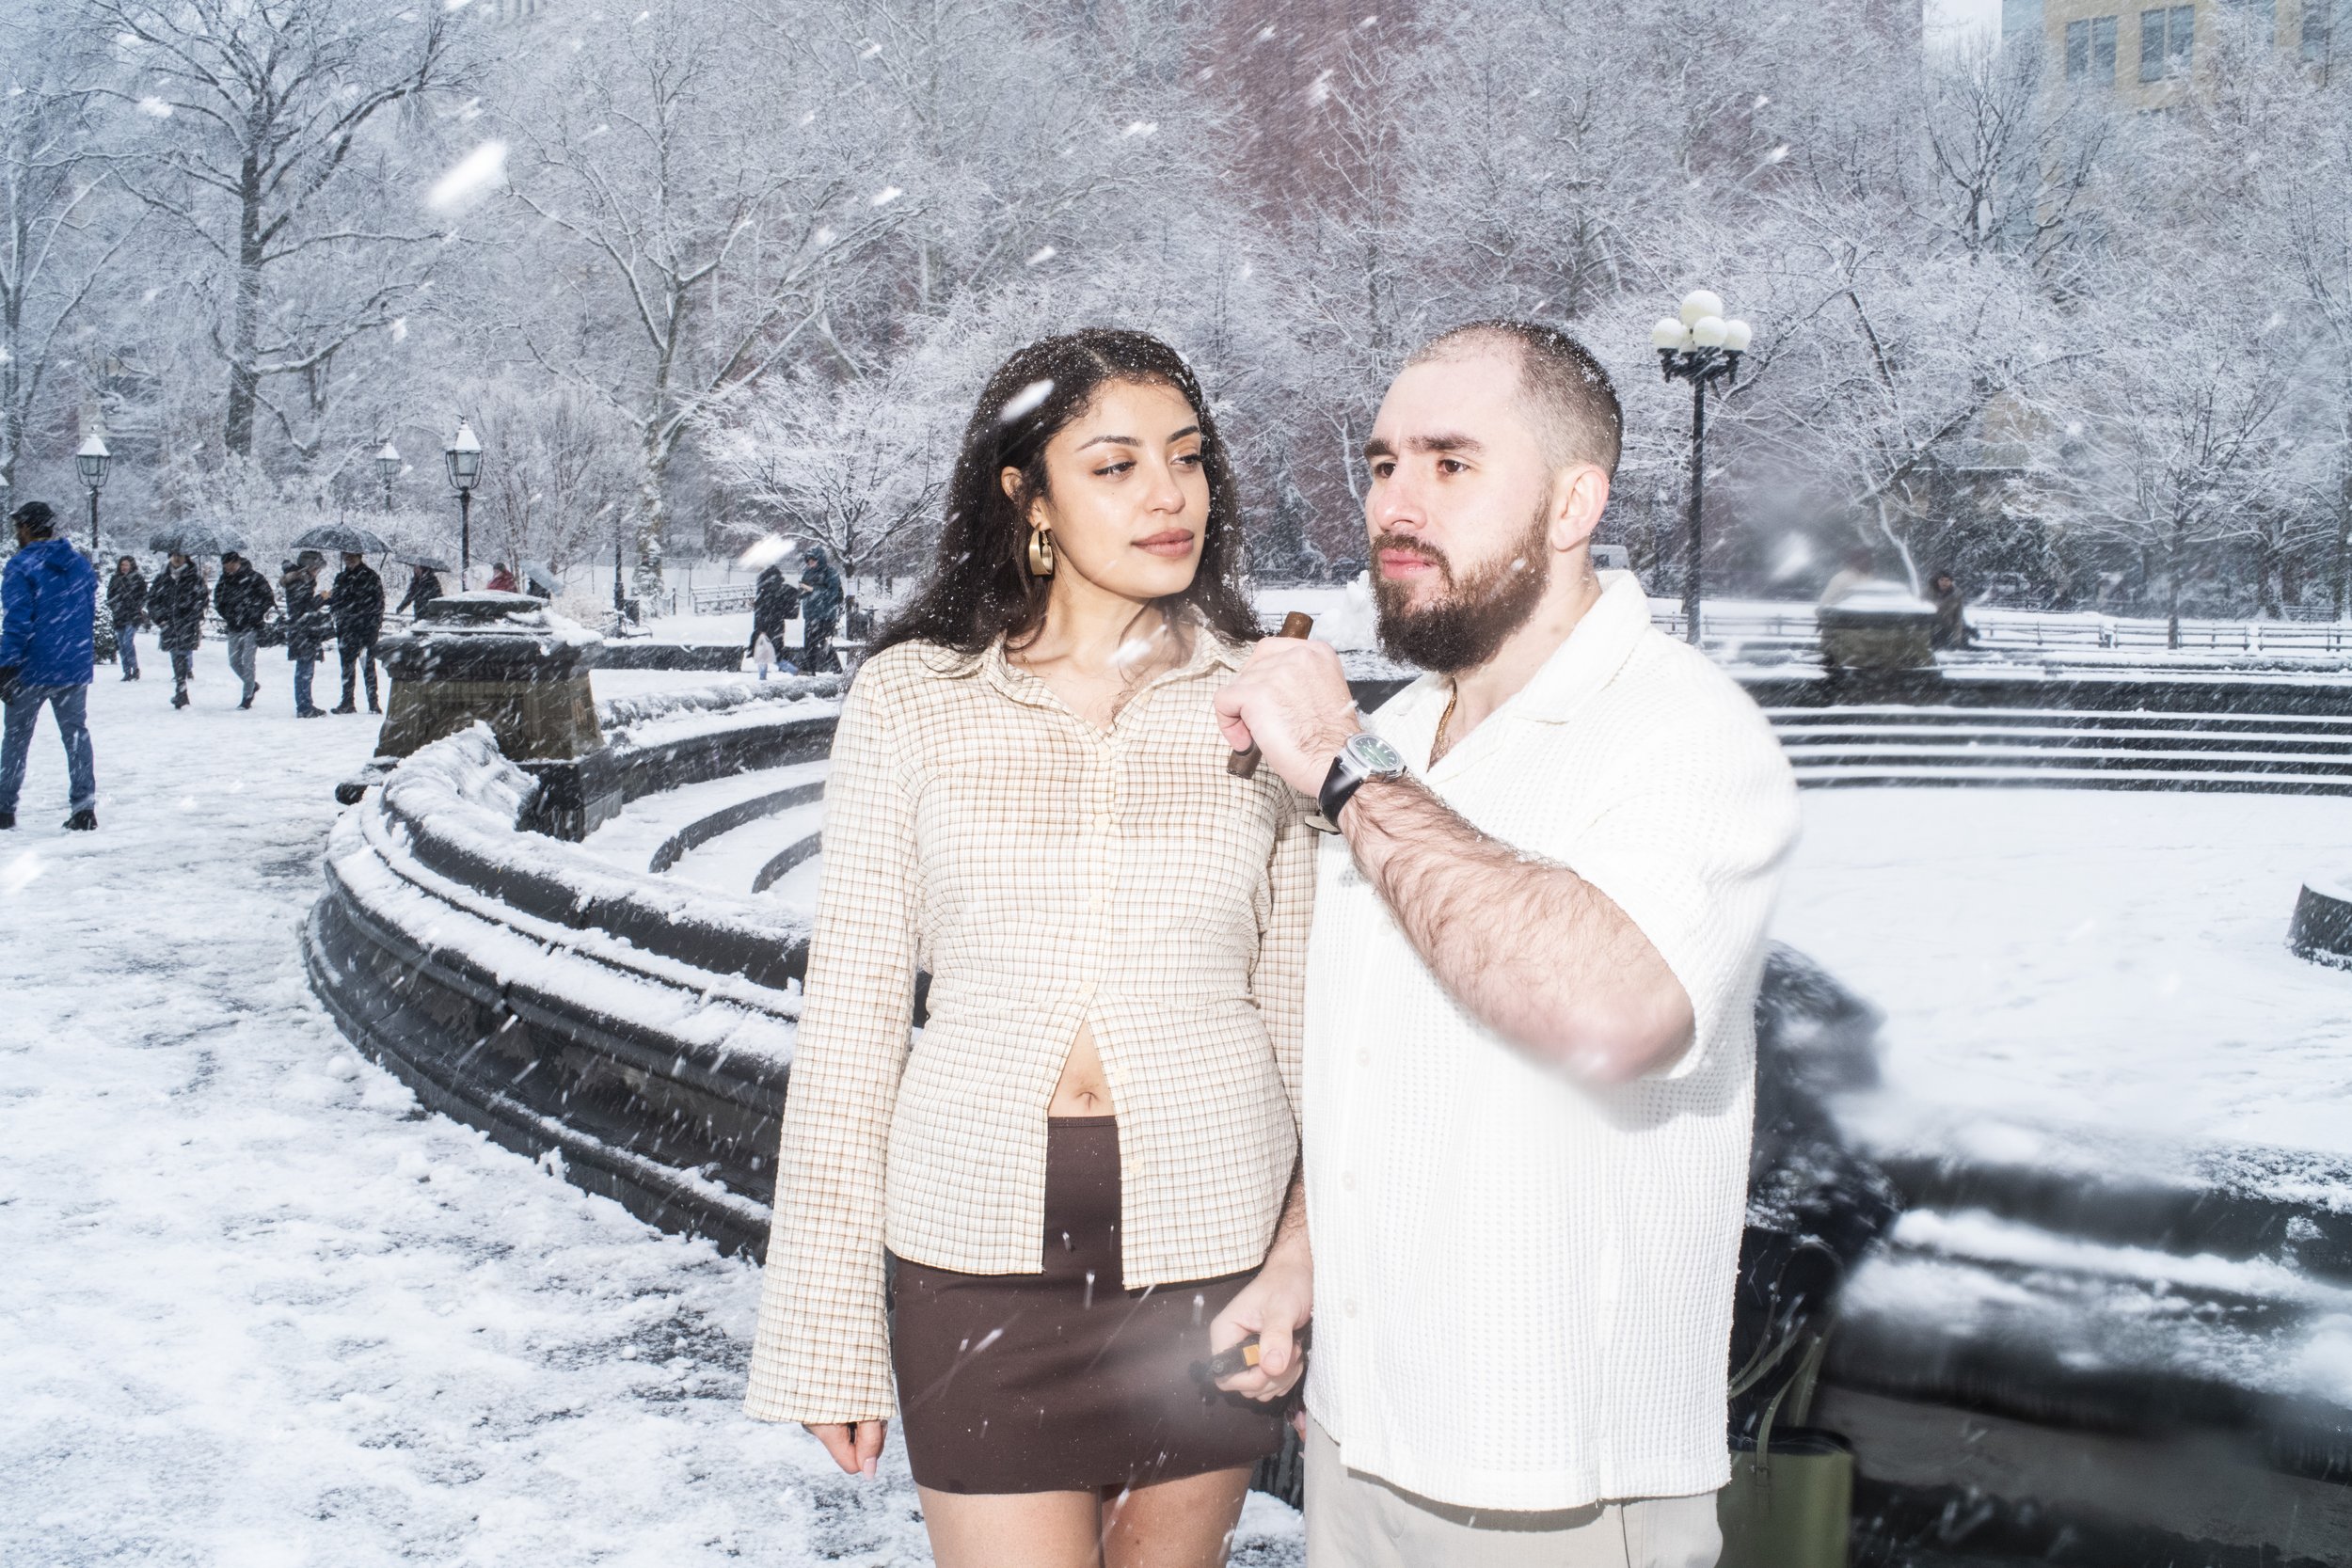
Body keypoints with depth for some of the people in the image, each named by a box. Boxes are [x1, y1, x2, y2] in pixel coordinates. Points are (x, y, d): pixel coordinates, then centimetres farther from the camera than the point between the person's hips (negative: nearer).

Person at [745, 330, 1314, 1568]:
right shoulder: (912, 699, -1)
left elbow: (1301, 1006, 7)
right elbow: (850, 1007, 1)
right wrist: (827, 1325, 0)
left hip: (1209, 1228, 1)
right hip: (981, 1233, -1)